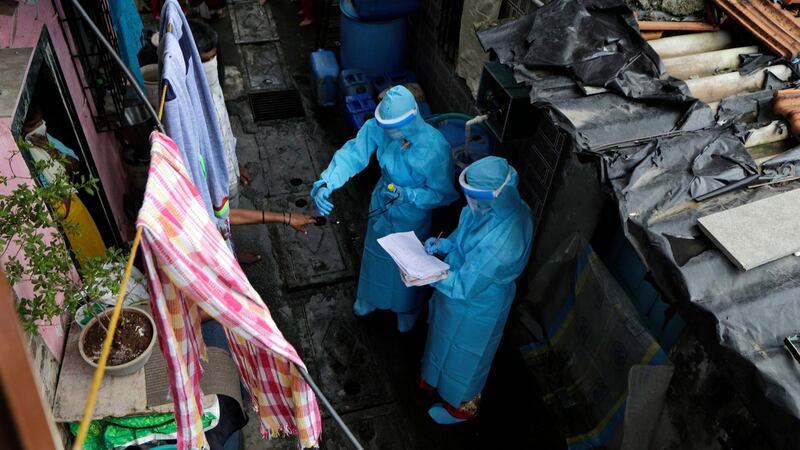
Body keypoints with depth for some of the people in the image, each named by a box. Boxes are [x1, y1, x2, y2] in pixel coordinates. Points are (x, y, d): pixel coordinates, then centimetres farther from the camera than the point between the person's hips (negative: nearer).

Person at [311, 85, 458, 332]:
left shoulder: (435, 147, -35)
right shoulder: (377, 127, -25)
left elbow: (445, 194, -24)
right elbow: (351, 154, -28)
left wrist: (408, 195, -37)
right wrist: (325, 183, -44)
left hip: (412, 217, -3)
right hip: (381, 206, 4)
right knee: (376, 256, 28)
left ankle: (407, 311, 54)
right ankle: (370, 300, 60)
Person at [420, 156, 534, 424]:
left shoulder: (498, 246, -44)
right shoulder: (505, 206, -18)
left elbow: (463, 287, -31)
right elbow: (466, 232, 3)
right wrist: (445, 244, -11)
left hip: (475, 307, -7)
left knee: (463, 356, 22)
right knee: (446, 341, 33)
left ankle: (462, 405, 52)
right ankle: (437, 377, 63)